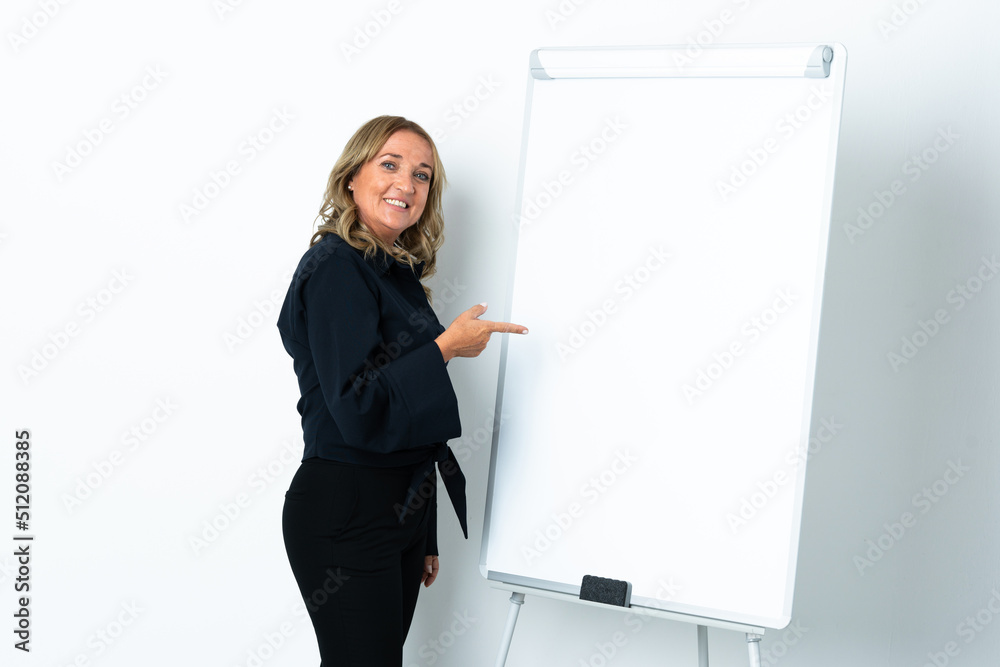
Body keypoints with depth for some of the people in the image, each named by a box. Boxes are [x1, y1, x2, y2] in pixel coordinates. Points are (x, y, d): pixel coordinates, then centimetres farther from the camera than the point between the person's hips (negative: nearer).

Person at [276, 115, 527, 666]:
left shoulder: (398, 271, 12)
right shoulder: (336, 268, -14)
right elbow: (358, 411, -23)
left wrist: (424, 539, 17)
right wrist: (446, 347, -16)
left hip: (405, 507, 8)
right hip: (346, 512, -8)